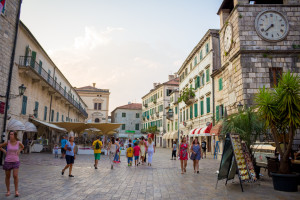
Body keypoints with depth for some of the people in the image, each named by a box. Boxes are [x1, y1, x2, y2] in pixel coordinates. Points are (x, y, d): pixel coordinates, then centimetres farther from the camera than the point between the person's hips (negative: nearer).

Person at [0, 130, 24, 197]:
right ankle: (8, 191, 26)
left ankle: (16, 191, 1)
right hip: (7, 161, 1)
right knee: (7, 176, 10)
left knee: (15, 176, -9)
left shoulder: (18, 142, -4)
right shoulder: (7, 142, -7)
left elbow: (22, 147, 17)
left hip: (16, 161, 0)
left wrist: (19, 151, 3)